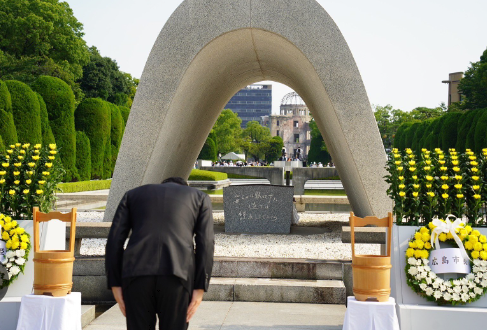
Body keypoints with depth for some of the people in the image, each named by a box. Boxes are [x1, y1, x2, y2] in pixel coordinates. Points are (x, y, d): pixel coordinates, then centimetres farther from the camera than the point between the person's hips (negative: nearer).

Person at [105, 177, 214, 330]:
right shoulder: (199, 197, 22)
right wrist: (199, 290, 2)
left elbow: (114, 240, 12)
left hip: (137, 275, 1)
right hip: (176, 276, -1)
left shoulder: (133, 195, 25)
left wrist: (115, 286, 12)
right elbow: (205, 245, 7)